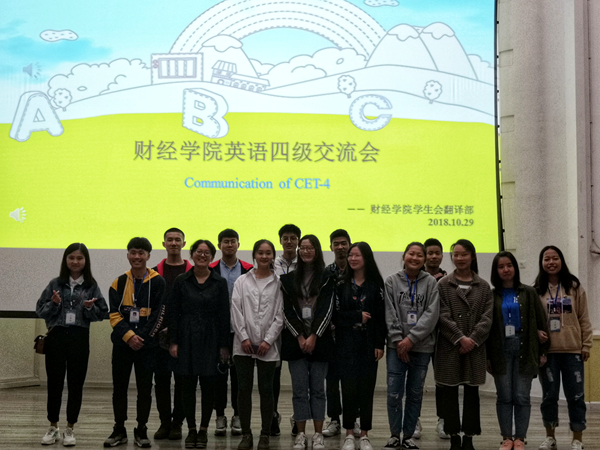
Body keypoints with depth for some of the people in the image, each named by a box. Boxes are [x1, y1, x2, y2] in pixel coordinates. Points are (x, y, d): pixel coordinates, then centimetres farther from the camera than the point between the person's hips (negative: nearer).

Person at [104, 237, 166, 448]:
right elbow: (114, 314, 0)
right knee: (119, 387, 7)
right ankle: (119, 430, 19)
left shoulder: (158, 282, -2)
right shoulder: (119, 283, 4)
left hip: (147, 344, -2)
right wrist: (129, 336, -14)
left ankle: (141, 431, 15)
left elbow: (159, 314, -5)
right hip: (122, 343, 2)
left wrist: (141, 338, -12)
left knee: (145, 388, 3)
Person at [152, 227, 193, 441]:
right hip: (159, 335, 1)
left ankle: (177, 423, 12)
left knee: (182, 379, 2)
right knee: (161, 379, 4)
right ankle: (164, 422, 14)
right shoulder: (155, 273, 9)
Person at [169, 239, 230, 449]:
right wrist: (174, 341, -3)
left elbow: (224, 315, 2)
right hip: (187, 339, 0)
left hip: (210, 339, 0)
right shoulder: (181, 281, 3)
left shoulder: (219, 283, 2)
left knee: (208, 385, 2)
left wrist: (224, 345, -2)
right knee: (188, 386, 3)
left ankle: (203, 430, 14)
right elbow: (173, 312, 3)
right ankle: (191, 430, 14)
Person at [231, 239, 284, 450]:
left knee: (266, 390, 3)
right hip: (244, 344, 1)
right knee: (244, 389, 3)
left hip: (268, 345, -1)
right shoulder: (242, 281, 6)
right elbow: (236, 311, 1)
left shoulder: (278, 283, 2)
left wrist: (268, 341, -8)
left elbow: (279, 315, -1)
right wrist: (244, 337, -7)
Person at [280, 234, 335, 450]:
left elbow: (327, 309, -4)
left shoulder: (326, 278, 3)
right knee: (299, 389, 2)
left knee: (317, 388, 3)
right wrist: (300, 337, -8)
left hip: (319, 339, -1)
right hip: (295, 340, 1)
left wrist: (313, 336, -12)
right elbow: (287, 311, 2)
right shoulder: (289, 279, 8)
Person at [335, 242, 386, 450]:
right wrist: (358, 316, -12)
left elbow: (381, 316, 0)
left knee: (367, 388, 2)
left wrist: (380, 344, -6)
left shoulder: (376, 284, 2)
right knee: (348, 387, -1)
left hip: (369, 344, 0)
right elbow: (335, 314, -1)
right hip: (346, 343, 0)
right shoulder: (341, 284, 4)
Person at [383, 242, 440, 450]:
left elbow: (431, 314, -7)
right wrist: (398, 340, -10)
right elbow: (389, 314, -1)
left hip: (422, 347, 0)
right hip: (396, 346, 0)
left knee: (415, 394, 7)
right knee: (394, 393, -4)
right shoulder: (392, 281, 3)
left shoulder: (430, 282, 2)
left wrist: (411, 339, -14)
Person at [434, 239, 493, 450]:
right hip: (449, 347, -1)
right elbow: (443, 316, -4)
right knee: (450, 393, 1)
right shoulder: (443, 284, 4)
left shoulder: (483, 287, 8)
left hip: (475, 348, 1)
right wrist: (460, 338, -14)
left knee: (472, 393, 4)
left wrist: (473, 339, -12)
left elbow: (487, 317, 0)